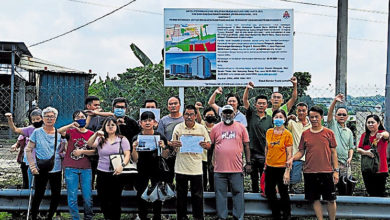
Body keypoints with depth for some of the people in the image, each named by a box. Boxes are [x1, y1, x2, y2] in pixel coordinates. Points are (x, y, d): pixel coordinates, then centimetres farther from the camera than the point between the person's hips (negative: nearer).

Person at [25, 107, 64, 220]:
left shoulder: (59, 133, 4)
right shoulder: (37, 132, -3)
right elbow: (28, 149, 0)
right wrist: (32, 166, -7)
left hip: (56, 169, 3)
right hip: (41, 170, -3)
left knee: (56, 196, 8)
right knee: (38, 195, 1)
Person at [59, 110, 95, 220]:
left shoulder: (91, 134, 7)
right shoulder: (71, 131, 3)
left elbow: (94, 151, 4)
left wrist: (82, 151, -10)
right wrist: (70, 126, -30)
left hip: (86, 169, 1)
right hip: (71, 168, -1)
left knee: (87, 198, 2)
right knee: (72, 198, 1)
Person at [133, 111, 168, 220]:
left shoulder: (160, 137, -9)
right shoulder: (136, 138, -8)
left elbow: (165, 156, -3)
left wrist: (163, 147, -23)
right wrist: (134, 149, -25)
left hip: (157, 170, 0)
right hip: (142, 171, 0)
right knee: (141, 196, 5)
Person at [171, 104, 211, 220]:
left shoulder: (201, 128, 3)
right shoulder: (178, 128, 3)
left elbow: (209, 145, 7)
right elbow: (172, 144, 9)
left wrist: (205, 145, -16)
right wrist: (174, 144, -14)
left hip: (196, 167, 0)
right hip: (181, 166, 1)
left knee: (197, 195, 4)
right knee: (181, 195, 9)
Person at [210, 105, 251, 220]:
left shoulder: (241, 127, 5)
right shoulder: (216, 128, 6)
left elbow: (246, 146, 7)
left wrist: (248, 163, 3)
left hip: (236, 168, -1)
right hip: (219, 168, 1)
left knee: (238, 192, 3)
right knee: (220, 193, 6)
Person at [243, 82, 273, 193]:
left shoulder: (270, 119, 6)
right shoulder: (251, 114, 3)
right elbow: (245, 100, -12)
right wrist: (247, 89, -29)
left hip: (265, 154, 0)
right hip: (252, 152, 0)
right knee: (254, 179, 9)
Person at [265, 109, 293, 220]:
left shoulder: (287, 134, -8)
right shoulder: (269, 132, 5)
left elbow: (289, 154, -9)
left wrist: (287, 171, -14)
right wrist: (266, 163, 14)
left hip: (281, 167, -5)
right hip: (270, 167, 5)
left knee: (283, 193, 6)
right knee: (269, 192, 11)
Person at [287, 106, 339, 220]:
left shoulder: (329, 133, 2)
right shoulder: (305, 134, 6)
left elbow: (333, 152, 4)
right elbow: (301, 151, 9)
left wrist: (336, 170, -1)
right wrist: (292, 158, -11)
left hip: (326, 172, -2)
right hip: (309, 172, 2)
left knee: (331, 200, 3)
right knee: (315, 199, 7)